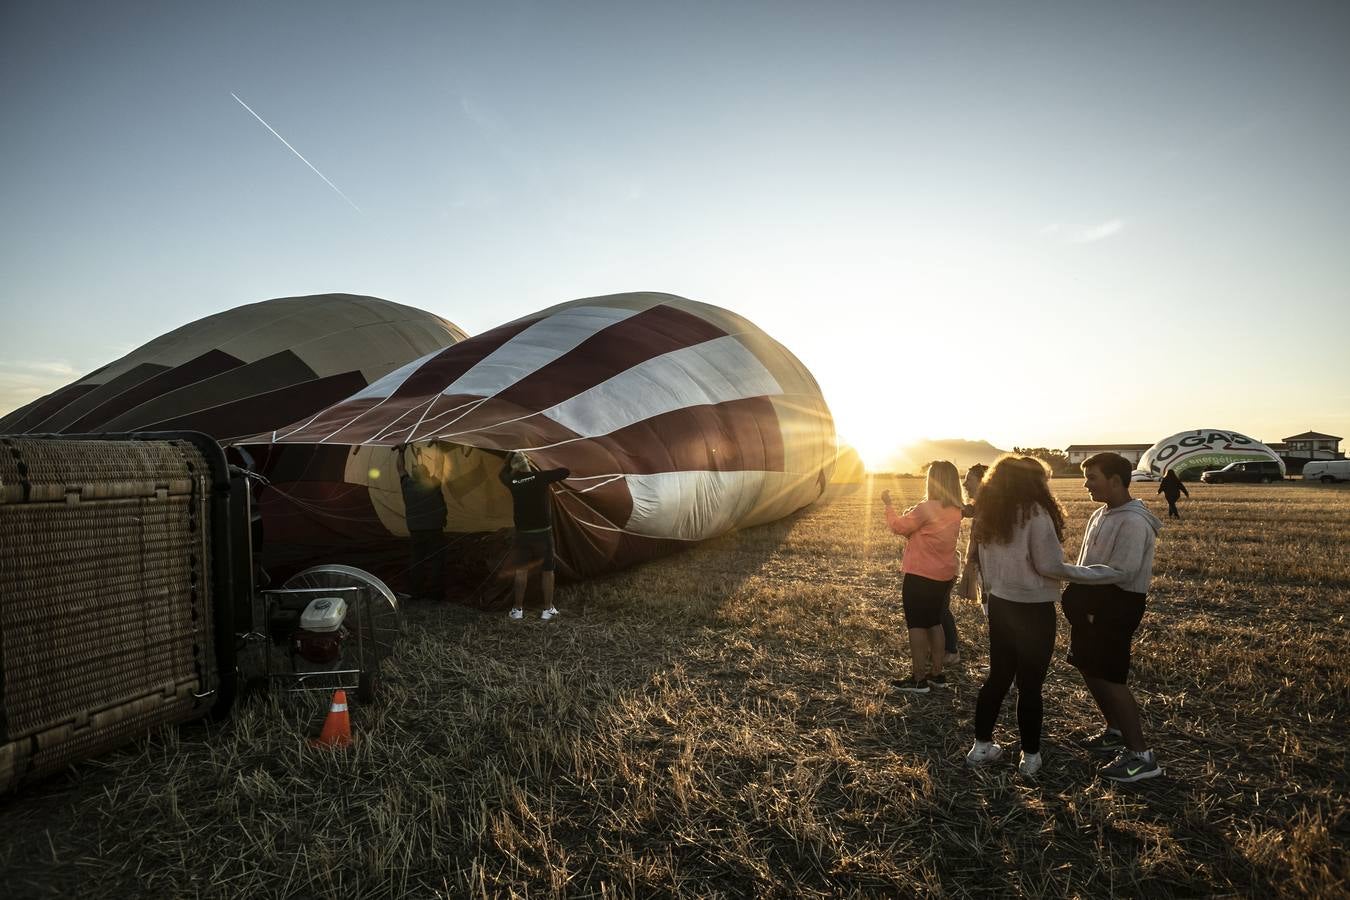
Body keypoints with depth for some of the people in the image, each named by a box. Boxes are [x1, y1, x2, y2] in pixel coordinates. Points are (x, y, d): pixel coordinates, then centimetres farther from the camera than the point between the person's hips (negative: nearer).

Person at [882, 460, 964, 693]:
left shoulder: (926, 508, -21)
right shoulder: (955, 511, 3)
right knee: (934, 623, 19)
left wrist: (888, 504, 3)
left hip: (920, 577, -7)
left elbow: (899, 527, -9)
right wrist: (913, 516, 10)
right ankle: (937, 674, 26)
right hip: (944, 577, 7)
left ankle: (918, 679, 8)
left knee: (916, 625, 2)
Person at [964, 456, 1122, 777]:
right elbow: (1049, 566, -17)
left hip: (999, 604, 6)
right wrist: (1096, 573, -7)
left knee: (998, 676, 17)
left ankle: (981, 746, 24)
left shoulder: (988, 513, 6)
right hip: (1033, 609, -6)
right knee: (1030, 684, 6)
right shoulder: (1035, 512, -15)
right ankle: (1030, 756, 19)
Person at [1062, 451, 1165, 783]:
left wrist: (1080, 582, -13)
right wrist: (1078, 590, 2)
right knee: (1089, 667, 17)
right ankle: (1115, 731, 34)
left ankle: (1142, 756, 4)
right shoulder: (1102, 513, 8)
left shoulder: (1133, 522, -21)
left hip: (1117, 604, -9)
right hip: (1094, 600, 10)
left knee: (1109, 677, -6)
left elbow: (1121, 573, -25)